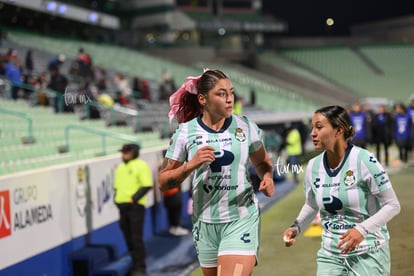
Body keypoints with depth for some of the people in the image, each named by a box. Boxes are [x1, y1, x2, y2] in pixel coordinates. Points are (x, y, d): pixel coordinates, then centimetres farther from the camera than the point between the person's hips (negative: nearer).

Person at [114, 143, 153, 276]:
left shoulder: (141, 165, -6)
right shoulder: (120, 167, 17)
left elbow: (147, 185, -13)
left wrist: (134, 198, -19)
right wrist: (116, 196, 7)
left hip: (135, 206, -7)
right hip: (122, 205, 7)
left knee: (136, 238, -7)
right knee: (128, 238, 11)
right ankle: (135, 264, 21)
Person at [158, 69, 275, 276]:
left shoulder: (246, 127, -2)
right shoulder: (186, 132, -5)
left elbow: (262, 162, 15)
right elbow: (163, 182, -3)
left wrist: (267, 177, -7)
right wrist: (190, 165, -19)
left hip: (241, 219, -1)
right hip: (205, 222, 2)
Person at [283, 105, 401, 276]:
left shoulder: (364, 161, -17)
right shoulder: (313, 166, -2)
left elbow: (392, 206, -11)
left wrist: (362, 230, -22)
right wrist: (296, 227, -1)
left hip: (368, 253, -4)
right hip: (330, 254, 4)